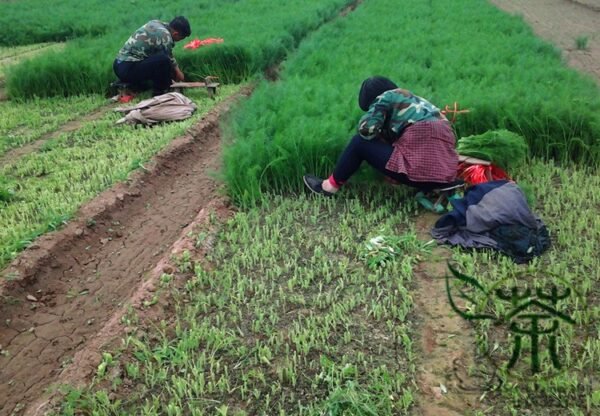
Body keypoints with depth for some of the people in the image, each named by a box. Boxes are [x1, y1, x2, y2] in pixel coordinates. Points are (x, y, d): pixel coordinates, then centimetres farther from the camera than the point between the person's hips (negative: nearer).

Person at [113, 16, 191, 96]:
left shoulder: (155, 24, 10)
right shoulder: (165, 36, -16)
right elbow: (168, 59, -4)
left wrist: (176, 68, 24)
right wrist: (177, 72, 14)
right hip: (128, 70, -10)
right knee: (163, 60, -23)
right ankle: (159, 92, -4)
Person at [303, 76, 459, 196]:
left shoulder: (385, 97, 4)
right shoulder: (416, 100, 26)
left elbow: (366, 129, -6)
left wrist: (380, 135, 12)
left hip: (419, 171, -8)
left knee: (360, 142, 7)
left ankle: (331, 185, 17)